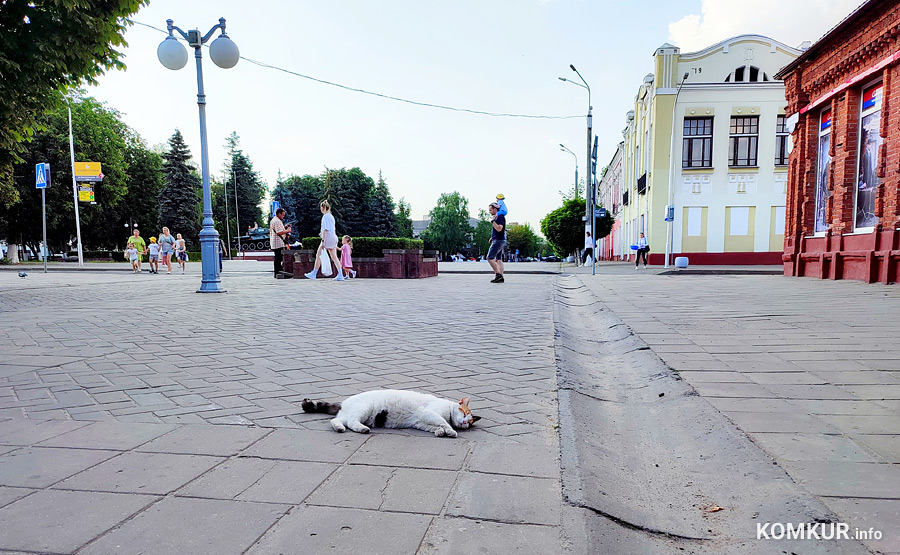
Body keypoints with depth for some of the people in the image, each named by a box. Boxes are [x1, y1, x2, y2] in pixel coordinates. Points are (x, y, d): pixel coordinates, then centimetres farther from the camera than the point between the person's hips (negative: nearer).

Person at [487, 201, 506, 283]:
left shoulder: (500, 216, -12)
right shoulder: (497, 217, 19)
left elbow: (499, 229, -24)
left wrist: (493, 221, -18)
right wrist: (492, 237, 24)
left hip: (498, 240, -10)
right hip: (499, 240, 10)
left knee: (490, 258, -12)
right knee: (498, 259, 7)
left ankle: (498, 274, -15)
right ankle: (501, 277, 4)